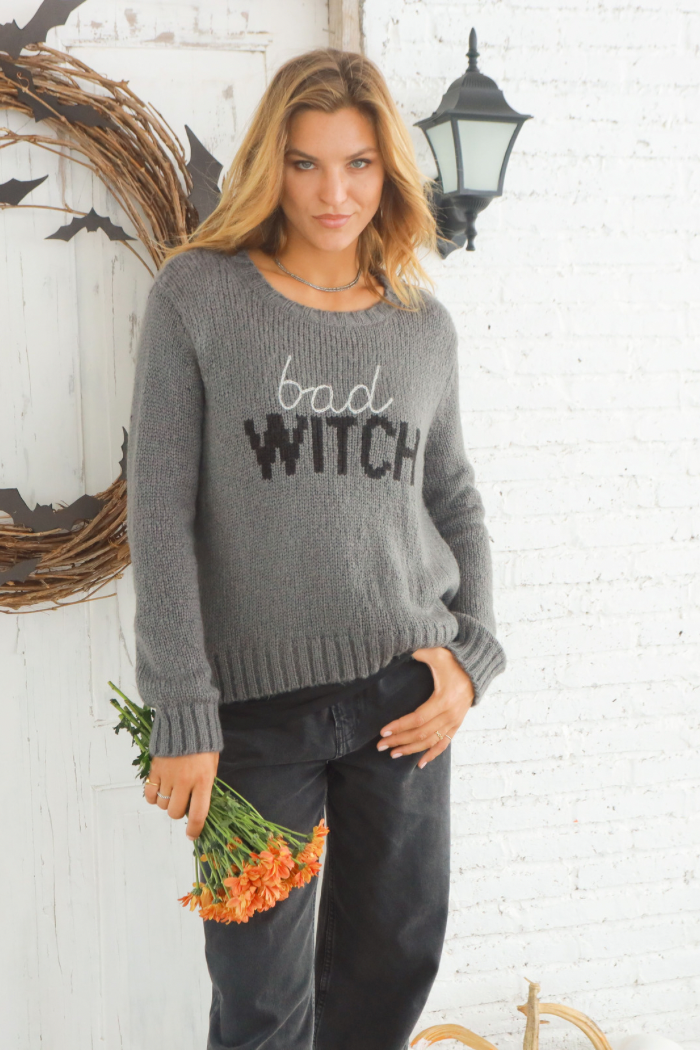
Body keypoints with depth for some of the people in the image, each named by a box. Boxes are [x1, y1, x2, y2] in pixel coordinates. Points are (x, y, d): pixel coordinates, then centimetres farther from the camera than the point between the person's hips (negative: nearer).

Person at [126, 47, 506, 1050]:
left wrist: (473, 655, 1)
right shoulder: (197, 295, -4)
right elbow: (160, 515, -8)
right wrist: (183, 715, -11)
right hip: (258, 701, -3)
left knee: (394, 962, 15)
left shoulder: (426, 325, 7)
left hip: (405, 690, 3)